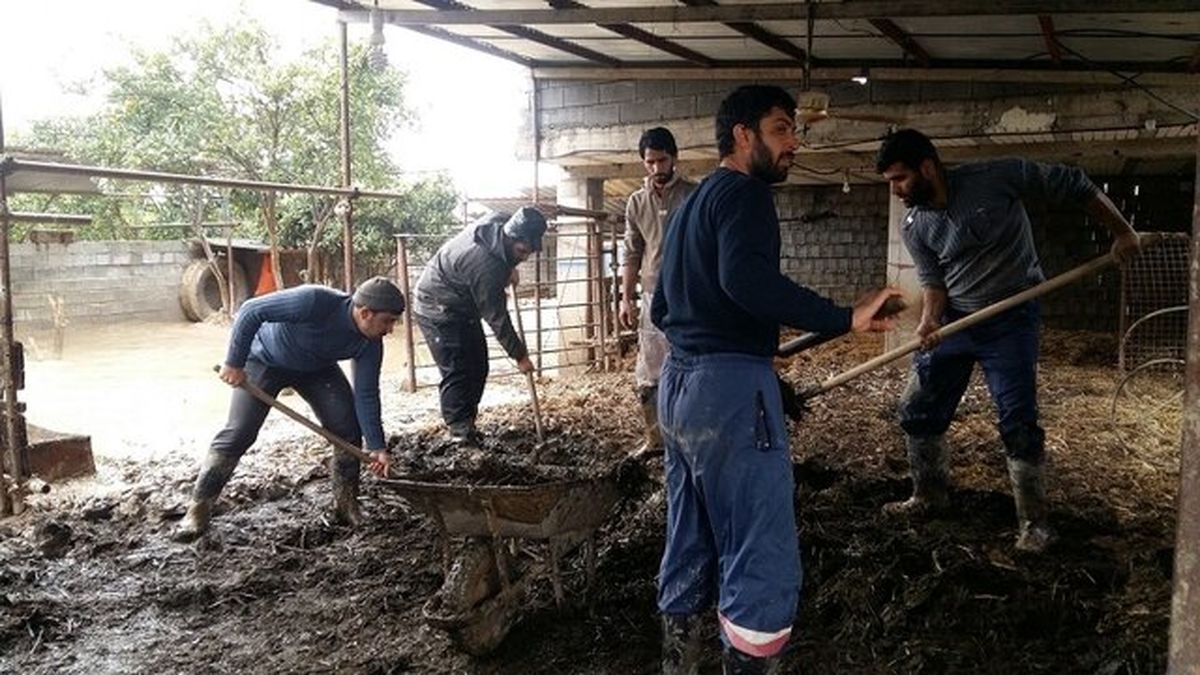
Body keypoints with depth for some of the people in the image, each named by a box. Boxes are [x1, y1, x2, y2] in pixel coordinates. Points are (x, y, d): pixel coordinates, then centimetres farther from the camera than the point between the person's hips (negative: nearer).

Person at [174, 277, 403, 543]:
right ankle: (199, 508, 3)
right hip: (264, 360, -4)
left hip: (317, 368, 4)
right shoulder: (315, 302, -40)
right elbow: (251, 311, -33)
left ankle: (346, 504, 6)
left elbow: (366, 395, -16)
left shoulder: (370, 344, -23)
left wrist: (377, 446, -20)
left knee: (348, 428, -8)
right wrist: (234, 363, -28)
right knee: (238, 434, -9)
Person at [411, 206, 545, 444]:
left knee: (478, 368, 9)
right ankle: (461, 433, -9)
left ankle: (466, 424, 17)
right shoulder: (485, 265, -37)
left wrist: (509, 269, 0)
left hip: (464, 308, 10)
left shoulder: (501, 223, -13)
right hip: (439, 310, -10)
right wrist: (519, 355, -19)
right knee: (457, 372, -14)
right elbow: (496, 317, -28)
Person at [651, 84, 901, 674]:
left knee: (688, 549, 17)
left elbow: (661, 309, 26)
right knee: (763, 564, -4)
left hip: (678, 385, 10)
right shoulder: (744, 192, -6)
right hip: (729, 387, -10)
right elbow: (745, 278, -27)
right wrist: (844, 319, -25)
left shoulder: (690, 203, 22)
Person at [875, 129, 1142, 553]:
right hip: (954, 322, 5)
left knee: (1018, 422, -7)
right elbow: (933, 280, -2)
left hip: (1010, 322, -5)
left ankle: (1033, 521, 9)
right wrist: (929, 320, -22)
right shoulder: (914, 228, -4)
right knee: (917, 412, 7)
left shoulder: (996, 179, -18)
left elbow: (1074, 186, -8)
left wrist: (1122, 231, -8)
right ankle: (929, 497, 27)